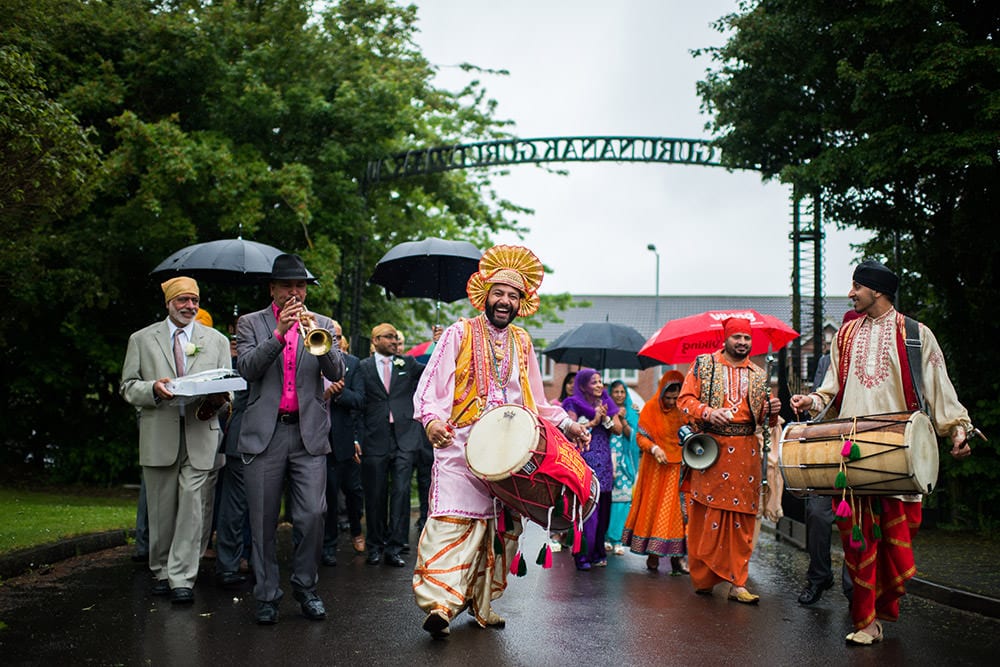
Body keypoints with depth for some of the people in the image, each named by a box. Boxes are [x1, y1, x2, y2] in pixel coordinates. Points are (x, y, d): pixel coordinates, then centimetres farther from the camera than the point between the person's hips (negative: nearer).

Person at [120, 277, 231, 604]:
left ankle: (182, 578, -2)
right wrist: (153, 389, -14)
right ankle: (162, 572, 22)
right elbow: (128, 387, 7)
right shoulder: (141, 340, 10)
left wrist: (218, 398, -11)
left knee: (191, 505, -6)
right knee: (161, 509, 7)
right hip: (159, 437, 0)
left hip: (200, 434, 0)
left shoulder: (217, 340, 13)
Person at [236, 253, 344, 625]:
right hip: (264, 433, 0)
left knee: (312, 515, -6)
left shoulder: (322, 325, 12)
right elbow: (247, 369, -7)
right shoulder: (251, 324, 8)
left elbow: (336, 373, -1)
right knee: (263, 521, 4)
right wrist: (278, 332, -17)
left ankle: (305, 586, 14)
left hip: (309, 432, 1)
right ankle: (267, 595, 15)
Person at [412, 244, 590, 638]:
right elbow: (430, 387, -3)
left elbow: (535, 401, 24)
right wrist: (432, 418, -21)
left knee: (503, 527, 6)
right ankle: (439, 604, -21)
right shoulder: (459, 333, 4)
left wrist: (565, 424, 12)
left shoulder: (522, 343, 17)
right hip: (461, 446, -4)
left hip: (509, 451, 5)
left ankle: (482, 602, 19)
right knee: (452, 519, -17)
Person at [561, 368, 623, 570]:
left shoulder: (607, 403, 15)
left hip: (604, 463, 5)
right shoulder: (574, 404, -1)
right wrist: (593, 422, -12)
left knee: (603, 508, 6)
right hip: (583, 461, -5)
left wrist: (606, 419, -7)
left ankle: (598, 552, 15)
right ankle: (583, 555, -4)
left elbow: (619, 429, 9)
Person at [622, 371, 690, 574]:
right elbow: (641, 437, -3)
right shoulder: (651, 408, -3)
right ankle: (652, 553, 9)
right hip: (655, 468, -1)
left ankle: (676, 555, 0)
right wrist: (654, 448, -21)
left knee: (677, 509, -3)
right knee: (653, 506, 2)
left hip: (678, 468, 1)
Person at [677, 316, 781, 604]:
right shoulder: (704, 364, 7)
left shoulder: (759, 375, 16)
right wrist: (708, 413, -16)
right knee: (706, 517, -2)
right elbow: (685, 399, 1)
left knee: (742, 520, 1)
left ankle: (737, 583, 6)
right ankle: (703, 578, 11)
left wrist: (772, 411, -4)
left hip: (745, 453, 3)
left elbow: (763, 419, 18)